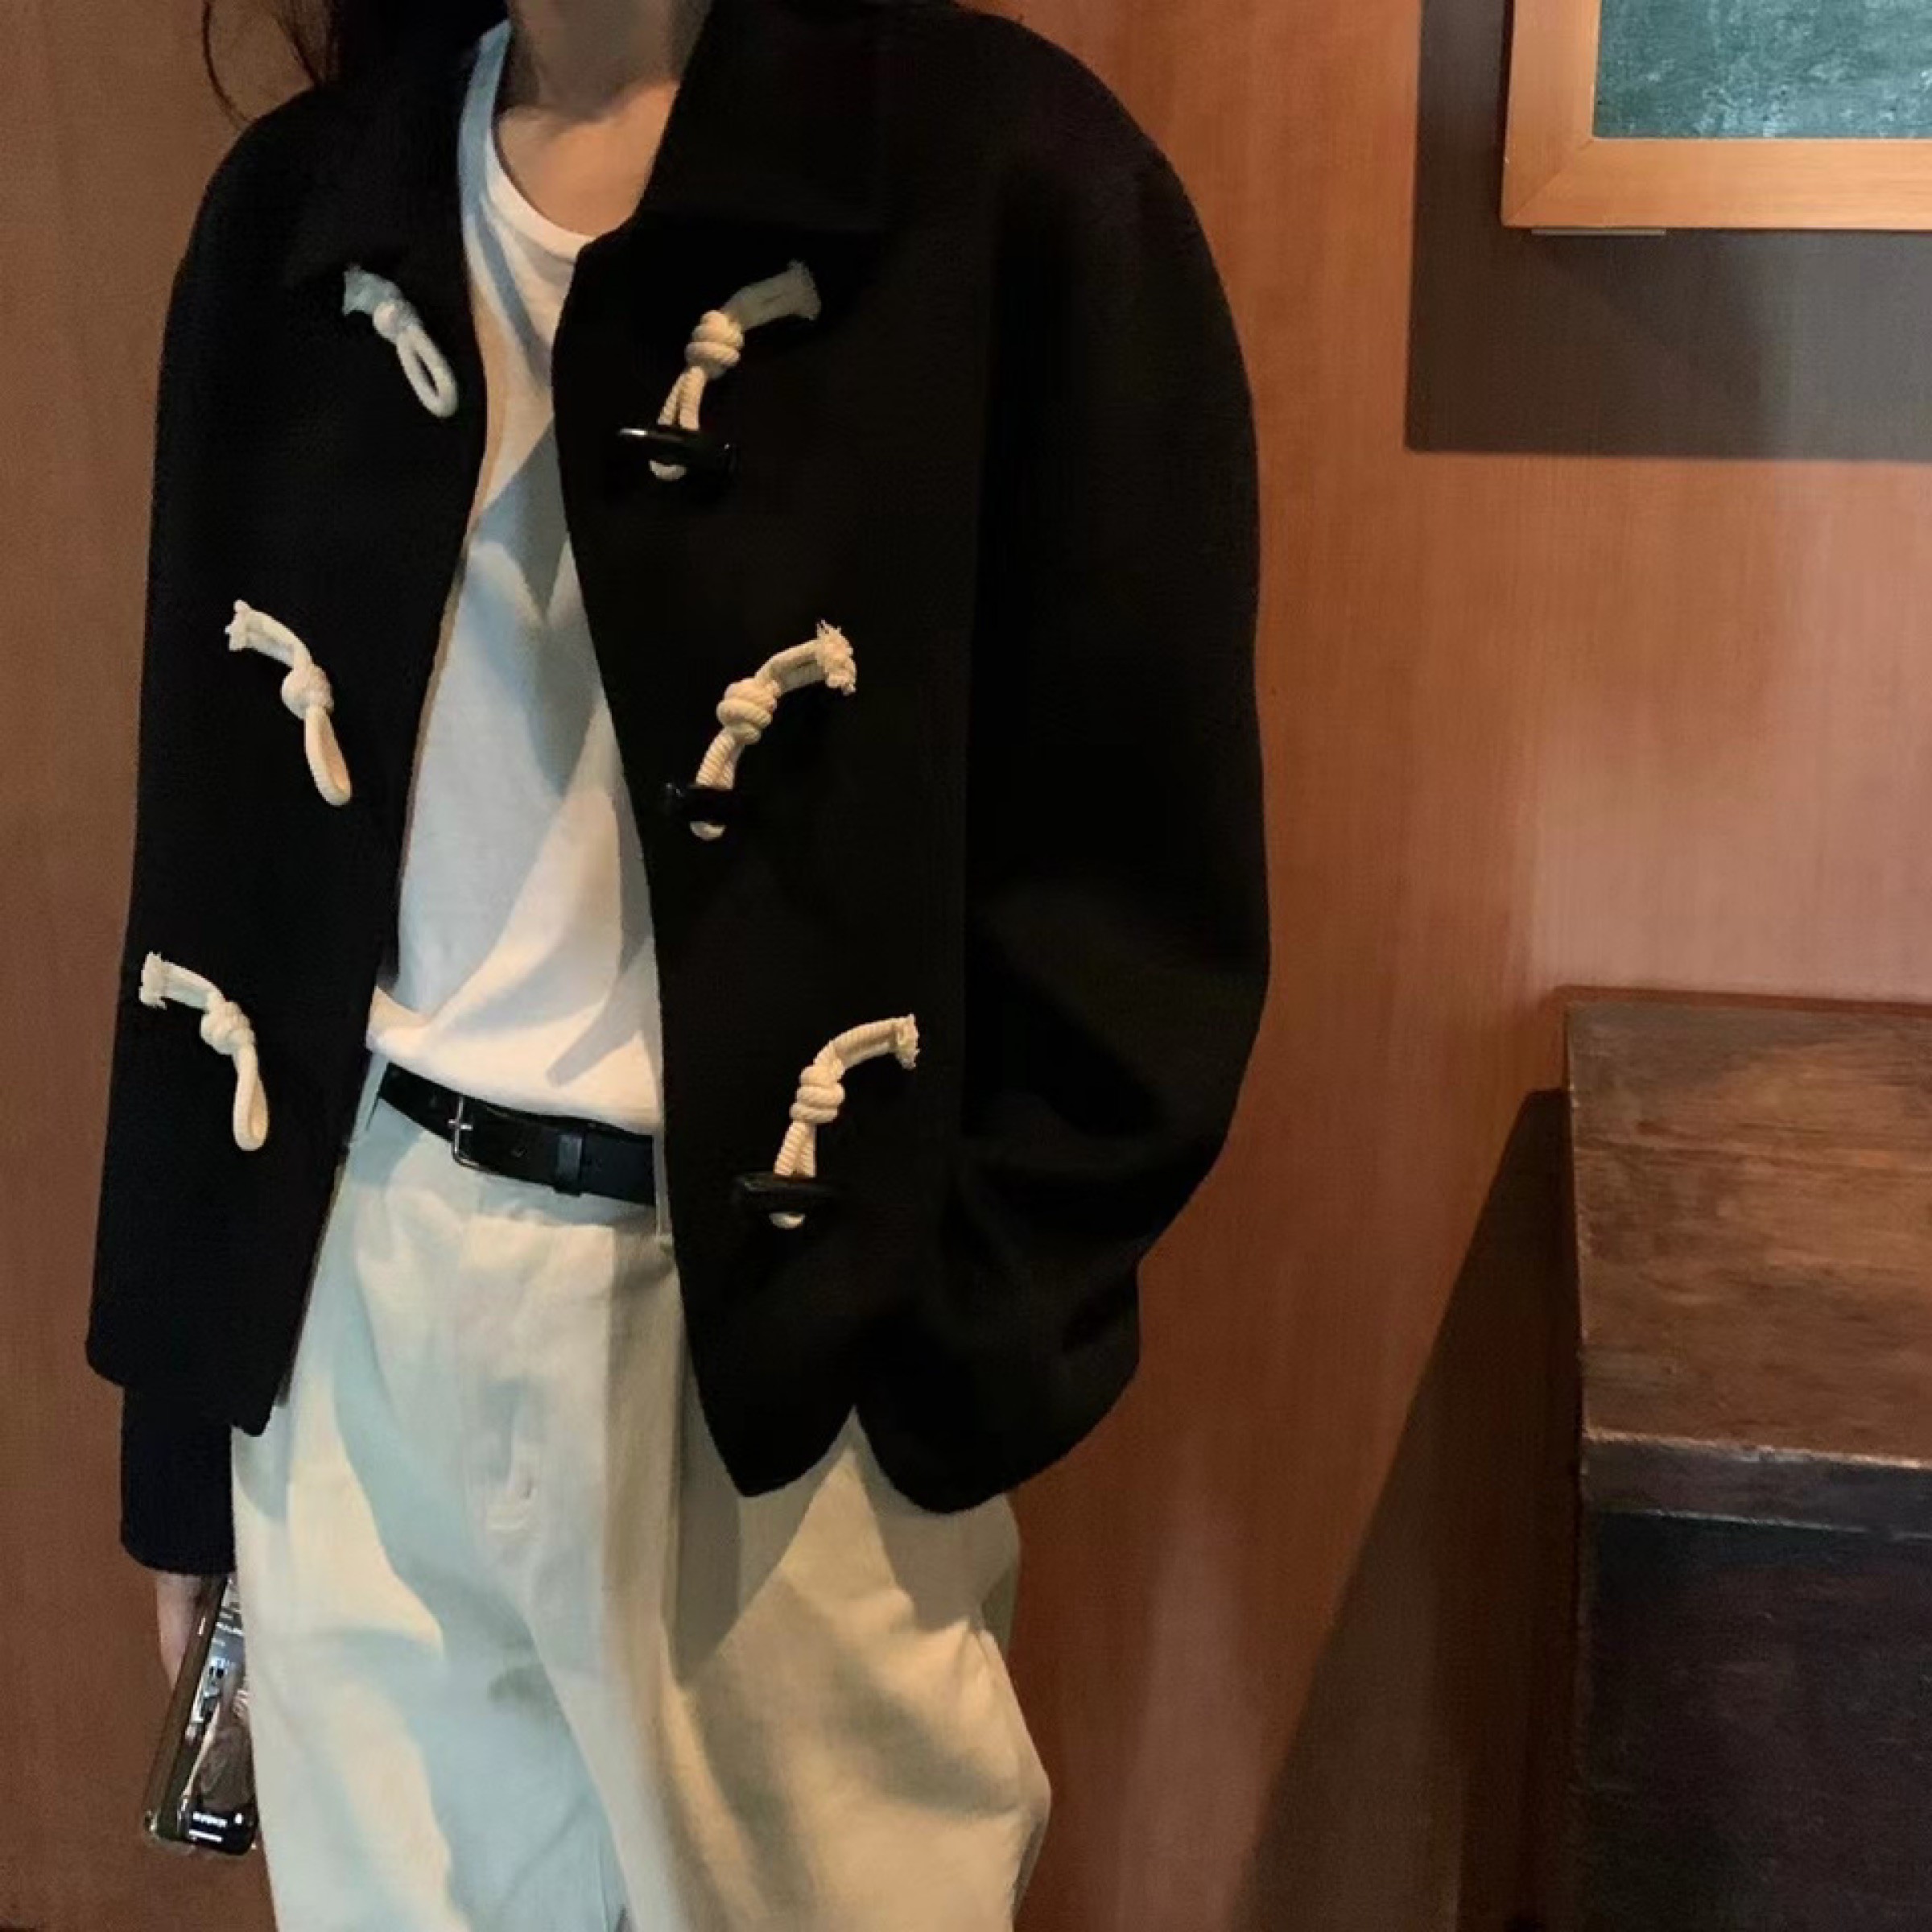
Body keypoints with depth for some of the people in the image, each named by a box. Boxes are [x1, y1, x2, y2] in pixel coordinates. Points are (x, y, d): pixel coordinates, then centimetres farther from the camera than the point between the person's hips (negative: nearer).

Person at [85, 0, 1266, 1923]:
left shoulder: (1008, 174, -9)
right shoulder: (301, 207, 5)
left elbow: (1135, 894, -8)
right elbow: (213, 855, 8)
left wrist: (941, 1376, -14)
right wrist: (181, 1429, 9)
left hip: (780, 1347, -3)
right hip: (347, 1315, 4)